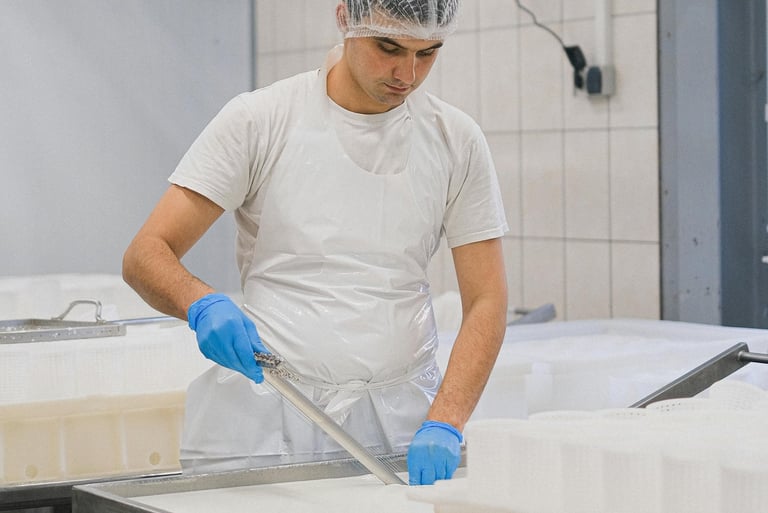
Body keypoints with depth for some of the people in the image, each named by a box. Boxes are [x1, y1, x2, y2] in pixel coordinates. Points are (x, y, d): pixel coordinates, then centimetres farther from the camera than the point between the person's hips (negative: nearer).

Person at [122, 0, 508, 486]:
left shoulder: (457, 140, 2)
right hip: (263, 414, -1)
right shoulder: (259, 120, -3)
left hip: (400, 420, 2)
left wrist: (443, 425, -15)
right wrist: (203, 304, -27)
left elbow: (486, 302, -1)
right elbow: (145, 255, -4)